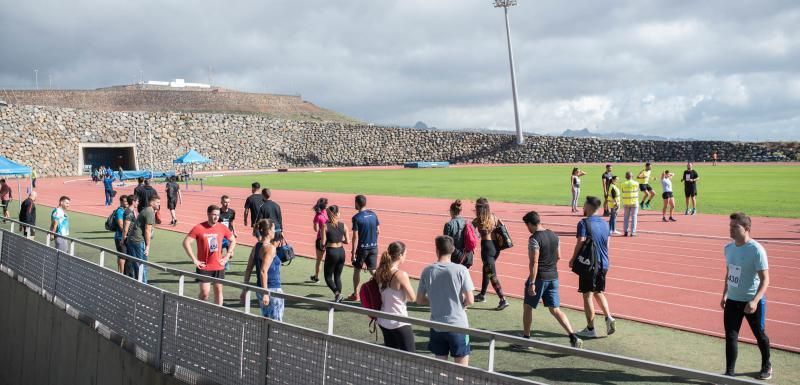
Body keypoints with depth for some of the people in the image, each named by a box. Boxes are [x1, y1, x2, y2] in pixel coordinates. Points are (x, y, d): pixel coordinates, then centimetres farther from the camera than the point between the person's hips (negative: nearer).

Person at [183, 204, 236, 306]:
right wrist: (194, 260, -12)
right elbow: (186, 242, -10)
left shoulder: (222, 228, 0)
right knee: (204, 292, -5)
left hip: (219, 266, 4)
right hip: (204, 267, -4)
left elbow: (233, 240, 14)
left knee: (218, 290, 10)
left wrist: (227, 256, 5)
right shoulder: (198, 228, -11)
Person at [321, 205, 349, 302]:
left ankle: (336, 292, -15)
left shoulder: (325, 226, -10)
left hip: (331, 252, -4)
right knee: (338, 276, 18)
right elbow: (346, 241, 1)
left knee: (328, 277, 9)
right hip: (341, 252, 4)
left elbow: (323, 242, -11)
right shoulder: (343, 225, -2)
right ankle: (338, 297, 15)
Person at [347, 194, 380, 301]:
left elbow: (355, 237, -16)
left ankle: (355, 294, 22)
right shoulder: (373, 214, 1)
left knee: (357, 270, 13)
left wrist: (353, 253, -12)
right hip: (373, 247, 4)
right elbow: (378, 231, 7)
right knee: (373, 270, 9)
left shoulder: (356, 217, -15)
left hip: (362, 247, -4)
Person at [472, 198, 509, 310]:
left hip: (487, 247, -7)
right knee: (486, 270, 23)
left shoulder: (478, 220, -8)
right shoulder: (494, 218, 7)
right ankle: (482, 294, 37)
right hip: (496, 246, 7)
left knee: (492, 275, -5)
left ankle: (503, 299, -11)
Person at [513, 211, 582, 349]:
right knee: (555, 309, 9)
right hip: (553, 277, 7)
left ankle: (526, 339, 19)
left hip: (540, 277, -7)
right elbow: (558, 257, 14)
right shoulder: (554, 235, 7)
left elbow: (534, 262, -20)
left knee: (527, 307, 11)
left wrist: (532, 283, -19)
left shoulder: (534, 239, -17)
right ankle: (573, 337, -2)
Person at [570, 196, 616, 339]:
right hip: (603, 264, 7)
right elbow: (607, 244, 12)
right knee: (598, 292, 22)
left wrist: (572, 260, -6)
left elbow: (580, 243, -18)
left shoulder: (584, 223, -13)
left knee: (587, 295, 2)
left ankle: (590, 329, 6)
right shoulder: (604, 223, 8)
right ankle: (609, 317, 4)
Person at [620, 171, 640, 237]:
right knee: (634, 217, 2)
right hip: (634, 202, -1)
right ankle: (633, 232, -1)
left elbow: (622, 191, 1)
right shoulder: (636, 184, -4)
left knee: (626, 217, 10)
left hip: (626, 203, 1)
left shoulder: (623, 184, -3)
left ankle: (625, 231, 9)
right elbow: (637, 191, 4)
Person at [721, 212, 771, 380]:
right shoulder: (729, 248, 2)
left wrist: (755, 300, -29)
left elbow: (765, 279, -19)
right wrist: (725, 294, 17)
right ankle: (729, 373, 6)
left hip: (752, 302, -5)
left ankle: (766, 366, 37)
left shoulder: (756, 250, -19)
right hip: (732, 300, 5)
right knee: (730, 336, 1)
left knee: (759, 334, 14)